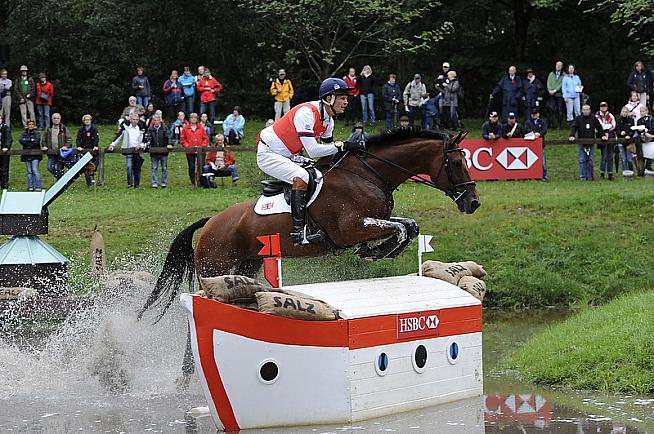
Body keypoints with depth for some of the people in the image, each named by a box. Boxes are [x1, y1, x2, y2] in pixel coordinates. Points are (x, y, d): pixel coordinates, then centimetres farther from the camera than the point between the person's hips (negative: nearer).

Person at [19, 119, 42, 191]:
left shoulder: (36, 133, 2)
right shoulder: (24, 133, 13)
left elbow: (36, 141, -13)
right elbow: (20, 140, -4)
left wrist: (26, 141, -6)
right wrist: (30, 140, -10)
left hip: (35, 155, -4)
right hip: (26, 155, 4)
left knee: (35, 170, -11)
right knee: (29, 172, 7)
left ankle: (38, 187, -7)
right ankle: (30, 187, 12)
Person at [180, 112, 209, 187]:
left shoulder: (201, 128, 9)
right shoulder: (185, 128, 5)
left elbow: (205, 139, 10)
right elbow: (182, 139, 5)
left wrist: (202, 146, -4)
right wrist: (187, 146, -7)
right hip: (190, 151, 0)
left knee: (202, 166, -13)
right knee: (191, 167, 4)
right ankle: (193, 183, 14)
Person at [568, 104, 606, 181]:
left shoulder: (593, 118, 6)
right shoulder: (578, 118, 4)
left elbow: (599, 127, 9)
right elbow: (574, 127, -1)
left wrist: (603, 135, -4)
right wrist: (572, 136, -17)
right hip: (581, 142, 0)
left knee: (590, 160, 0)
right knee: (582, 160, -2)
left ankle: (590, 176, 9)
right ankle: (583, 177, 2)